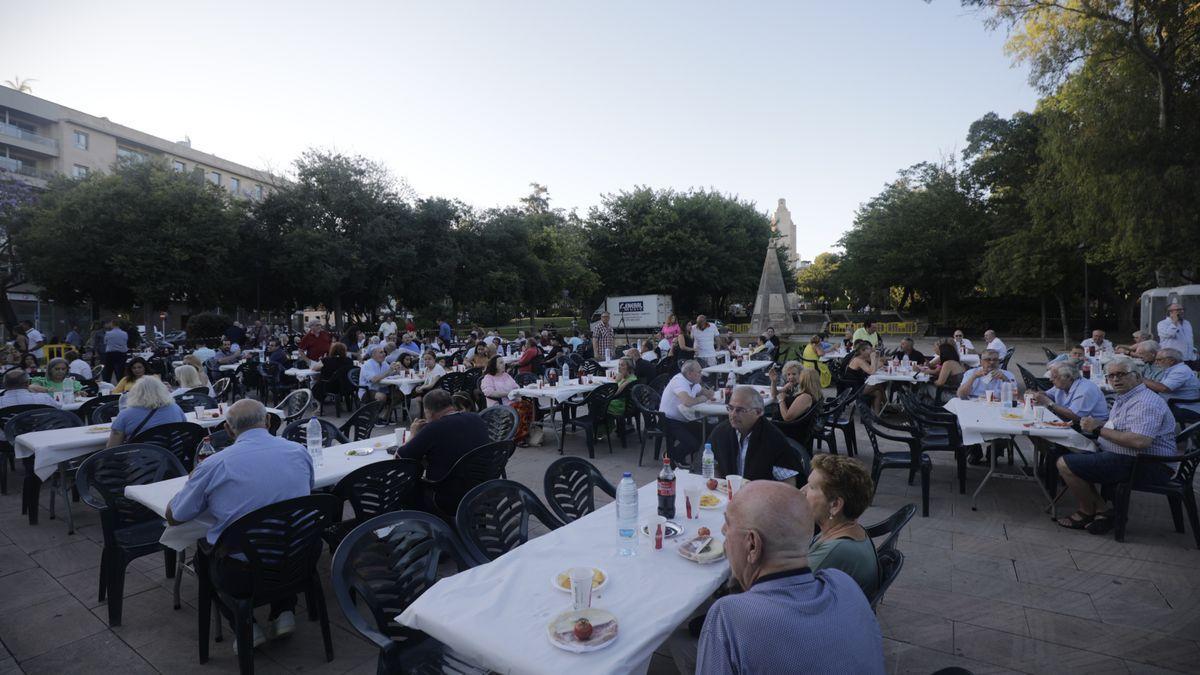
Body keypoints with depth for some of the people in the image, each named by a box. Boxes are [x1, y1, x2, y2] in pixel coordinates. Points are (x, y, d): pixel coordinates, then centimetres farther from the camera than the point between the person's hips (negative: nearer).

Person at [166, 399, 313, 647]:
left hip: (242, 575, -2)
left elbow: (173, 517, 4)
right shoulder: (299, 452, -4)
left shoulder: (215, 465, -12)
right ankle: (284, 612, 22)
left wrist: (195, 476, 21)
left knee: (203, 550, 30)